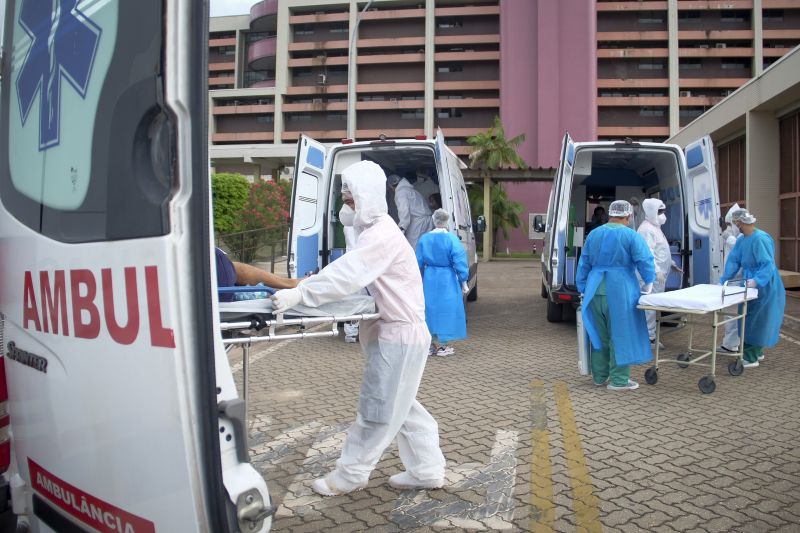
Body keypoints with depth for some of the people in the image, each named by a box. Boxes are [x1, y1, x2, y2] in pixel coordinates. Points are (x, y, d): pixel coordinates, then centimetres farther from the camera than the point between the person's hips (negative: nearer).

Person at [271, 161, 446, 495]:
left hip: (399, 336, -10)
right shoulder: (373, 230, 13)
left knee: (378, 408, 3)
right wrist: (305, 288, 4)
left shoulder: (382, 235, -20)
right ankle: (427, 471, 28)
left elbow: (348, 274, -31)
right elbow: (351, 271, 13)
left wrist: (300, 294, -32)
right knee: (402, 407, 17)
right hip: (396, 332, 10)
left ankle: (349, 476, 17)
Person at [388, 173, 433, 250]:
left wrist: (402, 227, -22)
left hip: (416, 223, -9)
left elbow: (404, 209, -15)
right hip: (427, 221, 9)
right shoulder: (412, 190, 27)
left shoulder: (400, 191, 1)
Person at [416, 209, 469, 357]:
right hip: (447, 280, -3)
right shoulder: (452, 239, -10)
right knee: (446, 310, 5)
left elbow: (419, 262, 8)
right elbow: (459, 262, -10)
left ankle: (431, 345, 19)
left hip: (429, 279, 4)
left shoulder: (424, 239, 1)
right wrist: (463, 282, -3)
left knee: (430, 309, 12)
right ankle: (443, 346, 9)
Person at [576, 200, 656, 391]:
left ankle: (599, 376, 24)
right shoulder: (631, 236, -6)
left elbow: (583, 264, 14)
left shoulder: (593, 235, 11)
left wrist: (583, 289, 19)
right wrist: (648, 284, 1)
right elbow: (645, 261, -13)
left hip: (595, 292, 5)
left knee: (599, 335, 15)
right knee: (620, 335, 3)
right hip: (620, 293, -5)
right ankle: (619, 380, 7)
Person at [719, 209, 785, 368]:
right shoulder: (741, 240, 4)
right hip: (750, 285, 9)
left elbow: (768, 265, -28)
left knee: (755, 320, -3)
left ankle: (751, 358, 5)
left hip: (764, 287, -9)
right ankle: (757, 351, 32)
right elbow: (733, 261, 2)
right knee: (750, 319, 17)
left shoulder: (760, 239, -24)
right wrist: (723, 280, -5)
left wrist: (757, 280, -38)